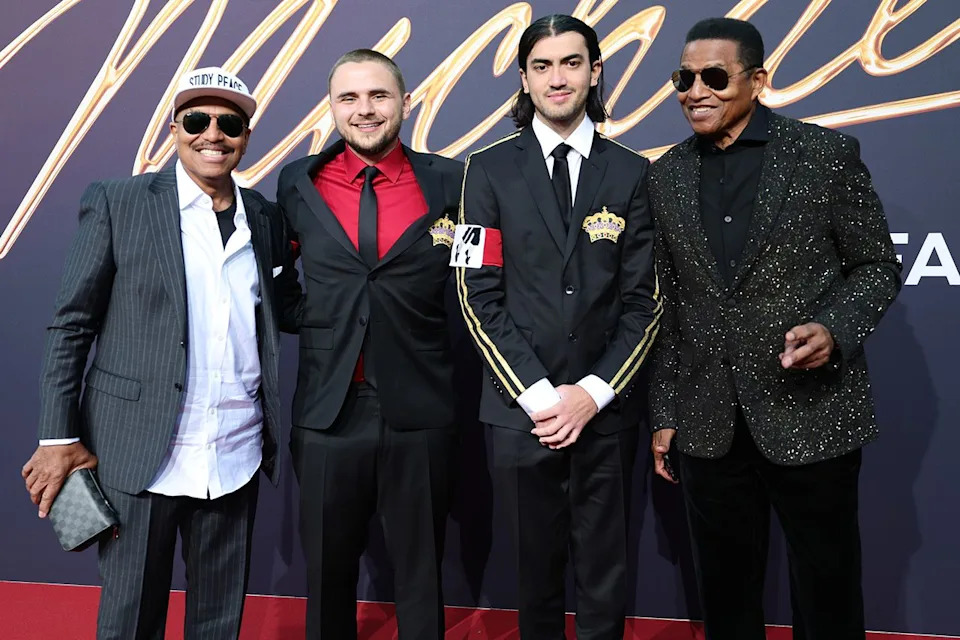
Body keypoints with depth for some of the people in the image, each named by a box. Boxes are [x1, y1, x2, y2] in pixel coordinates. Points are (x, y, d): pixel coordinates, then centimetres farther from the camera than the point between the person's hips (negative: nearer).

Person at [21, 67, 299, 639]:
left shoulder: (266, 218, 8)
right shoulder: (116, 204, -3)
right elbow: (72, 324, -2)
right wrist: (59, 438, -5)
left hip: (237, 458, 3)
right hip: (141, 454, -3)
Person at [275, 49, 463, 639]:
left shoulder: (450, 182, 0)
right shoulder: (298, 183, 4)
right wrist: (308, 319, 1)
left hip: (421, 412, -1)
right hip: (327, 411, 1)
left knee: (421, 574, 14)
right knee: (327, 573, 17)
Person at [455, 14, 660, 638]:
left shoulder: (633, 174, 5)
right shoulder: (489, 170, 3)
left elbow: (644, 298, 3)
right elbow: (480, 295, -2)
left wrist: (594, 392, -7)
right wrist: (538, 394, -9)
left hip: (607, 408, 1)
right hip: (522, 407, 0)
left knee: (605, 577, 10)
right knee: (536, 569, 12)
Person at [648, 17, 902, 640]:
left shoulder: (828, 153, -4)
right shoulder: (666, 175, 6)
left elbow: (877, 267, 1)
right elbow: (668, 303, 9)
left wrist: (833, 328, -20)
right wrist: (665, 413, 9)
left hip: (812, 414, -2)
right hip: (708, 424, 3)